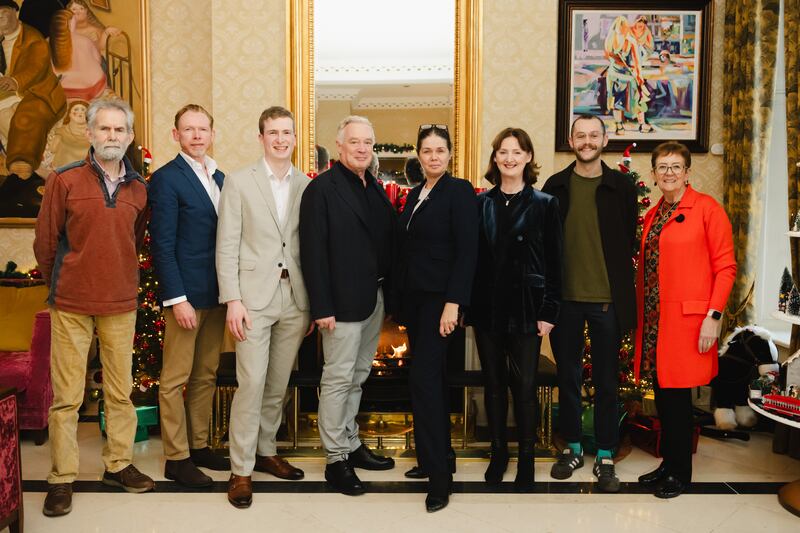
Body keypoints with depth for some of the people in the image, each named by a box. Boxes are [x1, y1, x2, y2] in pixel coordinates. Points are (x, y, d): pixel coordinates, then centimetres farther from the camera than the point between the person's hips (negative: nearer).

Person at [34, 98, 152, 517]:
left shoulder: (139, 189, 6)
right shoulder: (64, 180, -4)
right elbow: (45, 241, 1)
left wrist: (124, 281, 12)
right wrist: (59, 284, 9)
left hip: (121, 305, 3)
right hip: (71, 305, -3)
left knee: (120, 391, 11)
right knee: (66, 396, 4)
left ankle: (118, 465, 26)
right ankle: (61, 479, 15)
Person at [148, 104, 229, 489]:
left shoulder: (219, 178, 13)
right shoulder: (166, 179, -8)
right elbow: (162, 245, -12)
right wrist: (178, 298, -17)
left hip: (216, 294, 7)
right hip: (186, 294, -7)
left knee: (206, 376, 14)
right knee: (175, 379, 3)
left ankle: (199, 446, 26)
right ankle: (176, 458, 12)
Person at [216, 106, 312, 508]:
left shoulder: (306, 185, 8)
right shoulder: (239, 182, 0)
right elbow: (226, 246, -3)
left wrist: (313, 302, 7)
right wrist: (232, 300, -11)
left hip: (295, 299, 4)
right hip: (254, 297, -3)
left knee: (279, 384, 12)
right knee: (251, 383, -4)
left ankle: (266, 451, 29)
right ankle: (241, 469, 8)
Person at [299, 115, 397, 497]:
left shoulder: (376, 189, 13)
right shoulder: (322, 188, -9)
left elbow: (389, 240, 11)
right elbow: (313, 251, -14)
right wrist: (322, 307, -18)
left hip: (376, 297, 7)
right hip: (343, 300, -7)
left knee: (358, 376, 16)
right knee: (339, 378, 1)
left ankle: (351, 443, 29)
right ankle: (336, 459, 12)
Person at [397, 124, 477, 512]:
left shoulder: (459, 191, -8)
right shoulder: (415, 194, 14)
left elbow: (466, 251, -15)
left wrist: (453, 303, -21)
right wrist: (401, 300, 11)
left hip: (439, 298, -8)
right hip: (413, 298, 8)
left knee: (424, 378, -11)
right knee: (430, 378, 13)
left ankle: (439, 473, -2)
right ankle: (440, 457, 24)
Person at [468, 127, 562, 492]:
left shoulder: (544, 205, 0)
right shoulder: (481, 204, 7)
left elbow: (554, 262, -1)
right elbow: (471, 257, 6)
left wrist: (549, 311, -6)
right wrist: (468, 305, 1)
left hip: (526, 308, -2)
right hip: (487, 308, 3)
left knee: (524, 386, 1)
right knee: (494, 383, 11)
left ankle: (526, 459, 15)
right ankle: (498, 452, 25)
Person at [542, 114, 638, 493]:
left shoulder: (621, 187, 1)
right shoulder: (555, 186, 4)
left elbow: (630, 241, 5)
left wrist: (620, 287, 0)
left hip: (607, 299, -1)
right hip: (565, 298, 1)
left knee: (606, 380, 7)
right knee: (568, 377, 12)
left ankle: (605, 457, 19)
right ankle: (572, 447, 27)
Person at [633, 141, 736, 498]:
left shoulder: (706, 208, -5)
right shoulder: (653, 215, 14)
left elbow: (726, 266, -8)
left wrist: (713, 315, -15)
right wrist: (640, 314, 12)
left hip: (686, 319, -6)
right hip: (653, 319, 6)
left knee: (677, 395, 1)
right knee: (662, 392, 12)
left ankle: (681, 473, 17)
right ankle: (668, 463, 26)